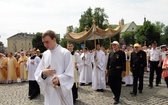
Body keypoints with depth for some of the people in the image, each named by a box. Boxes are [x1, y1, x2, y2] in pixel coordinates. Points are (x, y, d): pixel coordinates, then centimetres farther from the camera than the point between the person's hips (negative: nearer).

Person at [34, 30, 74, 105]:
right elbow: (37, 74, 7)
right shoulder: (45, 54, 6)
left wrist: (59, 79, -31)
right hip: (49, 92, 5)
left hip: (62, 92, -5)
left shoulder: (65, 53, -10)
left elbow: (70, 75, -12)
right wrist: (43, 73, -16)